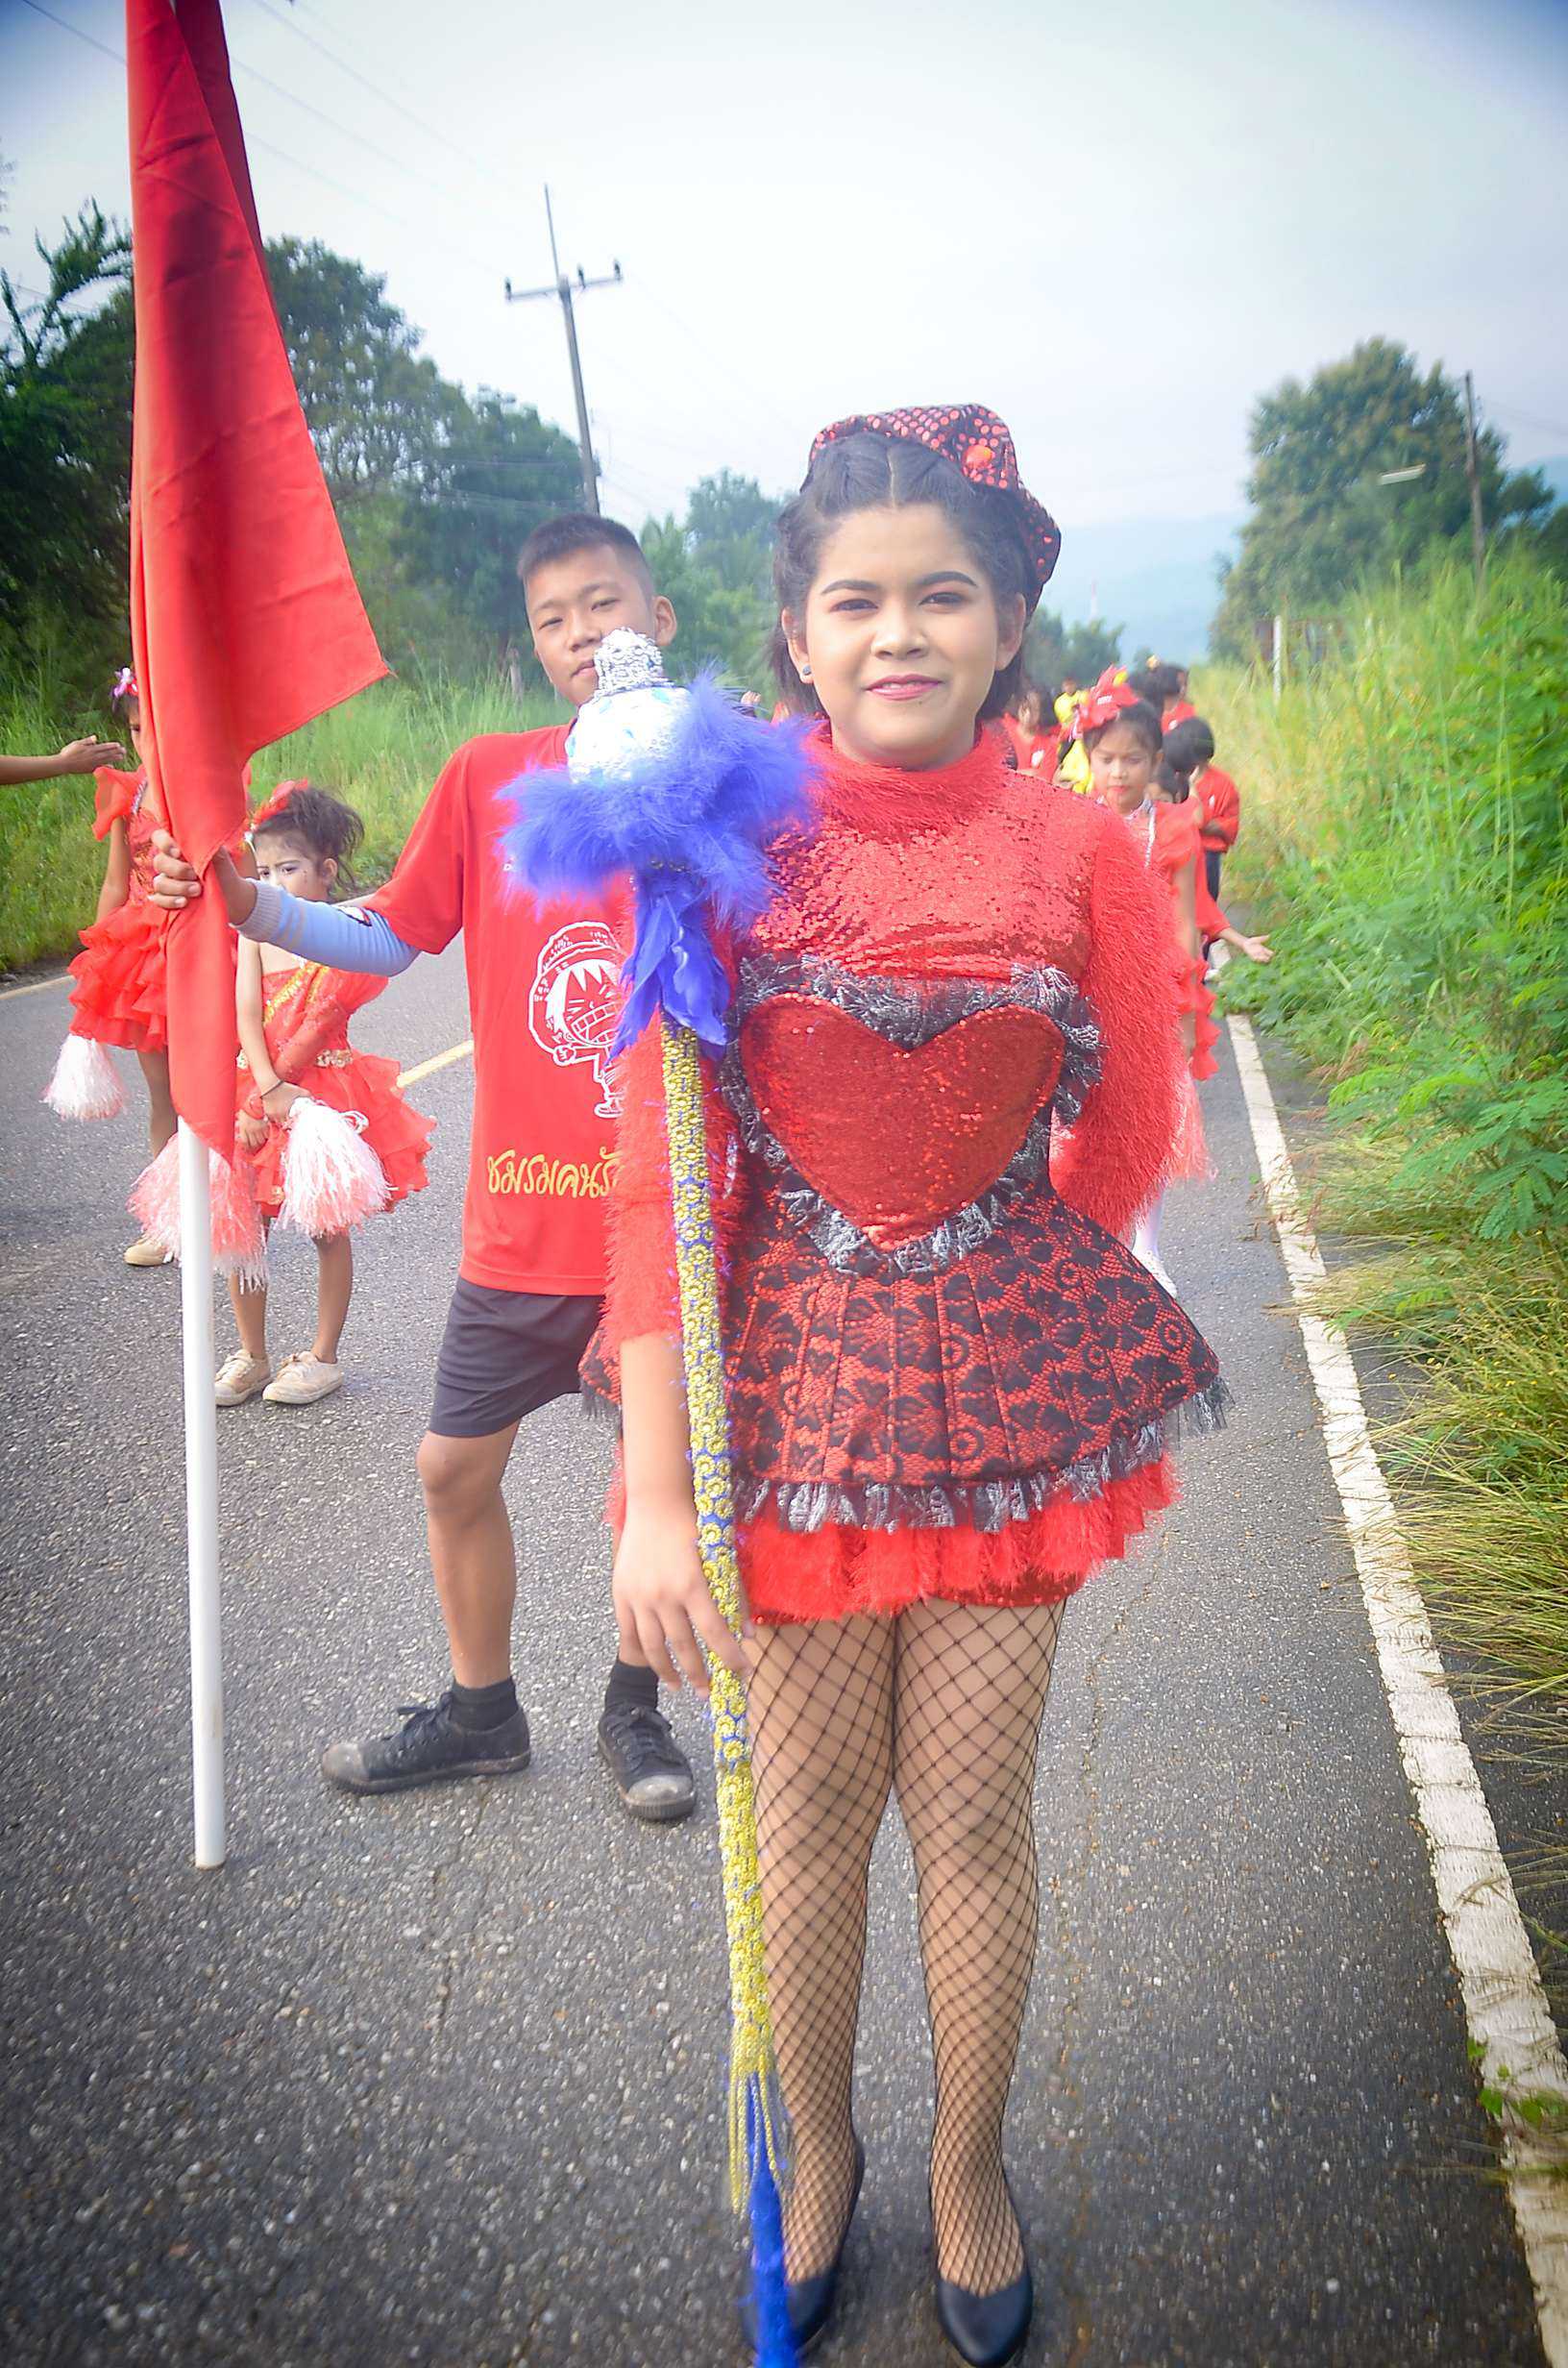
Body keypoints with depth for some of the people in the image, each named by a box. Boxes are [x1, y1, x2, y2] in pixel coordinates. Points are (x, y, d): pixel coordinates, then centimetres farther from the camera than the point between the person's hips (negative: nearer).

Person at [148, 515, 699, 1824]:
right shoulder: (487, 774, 1)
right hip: (524, 1211, 2)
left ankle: (636, 1707, 34)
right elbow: (386, 939, 3)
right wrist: (247, 904, -12)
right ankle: (481, 1708, 34)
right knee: (456, 1467, 10)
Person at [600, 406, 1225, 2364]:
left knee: (975, 1817, 12)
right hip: (789, 1390, 0)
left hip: (1006, 1390, 1)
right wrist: (656, 1491, -13)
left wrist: (965, 1265, 6)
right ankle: (817, 2156, 41)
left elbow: (1126, 1140, 7)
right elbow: (658, 1175, -11)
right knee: (808, 1810, 13)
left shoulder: (1077, 852, -4)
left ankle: (968, 2178, 39)